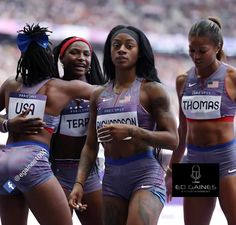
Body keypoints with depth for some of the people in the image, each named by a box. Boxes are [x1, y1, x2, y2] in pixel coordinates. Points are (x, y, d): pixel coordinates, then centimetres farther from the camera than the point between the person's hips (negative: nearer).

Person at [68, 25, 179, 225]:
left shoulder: (152, 90, -2)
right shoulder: (99, 96, 12)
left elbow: (172, 140, -8)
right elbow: (90, 146, 15)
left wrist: (131, 131, -20)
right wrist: (79, 183, 3)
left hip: (145, 175, -6)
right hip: (111, 178, 6)